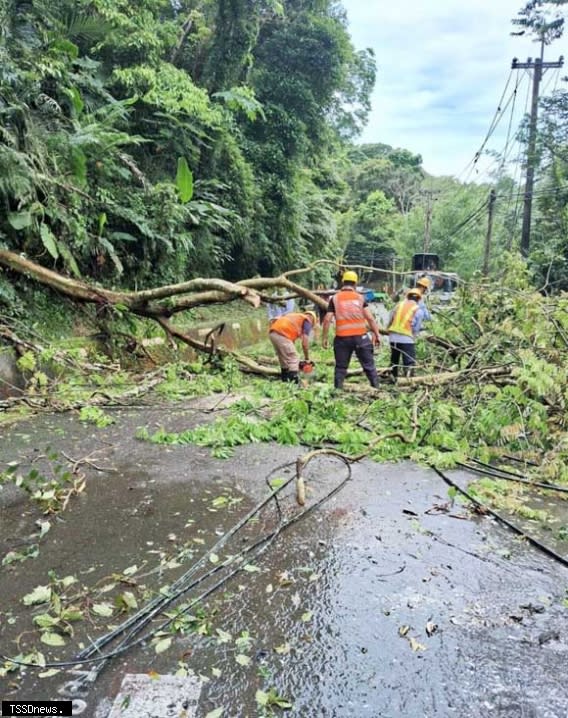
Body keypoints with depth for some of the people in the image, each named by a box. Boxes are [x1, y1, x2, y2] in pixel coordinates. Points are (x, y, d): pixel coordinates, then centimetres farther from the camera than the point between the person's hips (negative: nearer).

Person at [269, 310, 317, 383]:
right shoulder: (307, 321, 14)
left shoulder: (294, 317, 35)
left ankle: (284, 381, 25)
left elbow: (291, 339, 32)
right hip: (281, 334, -8)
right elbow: (305, 343, 5)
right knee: (294, 360, -2)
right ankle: (294, 384, -9)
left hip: (272, 332, 8)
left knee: (284, 359, 20)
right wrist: (307, 359, 15)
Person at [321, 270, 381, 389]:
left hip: (342, 338, 0)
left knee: (340, 367, 10)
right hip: (361, 336, 0)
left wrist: (324, 338, 4)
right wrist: (377, 334, 3)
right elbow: (370, 318, -1)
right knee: (369, 365, 8)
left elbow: (327, 319, -2)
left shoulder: (335, 299, 4)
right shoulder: (360, 297, 5)